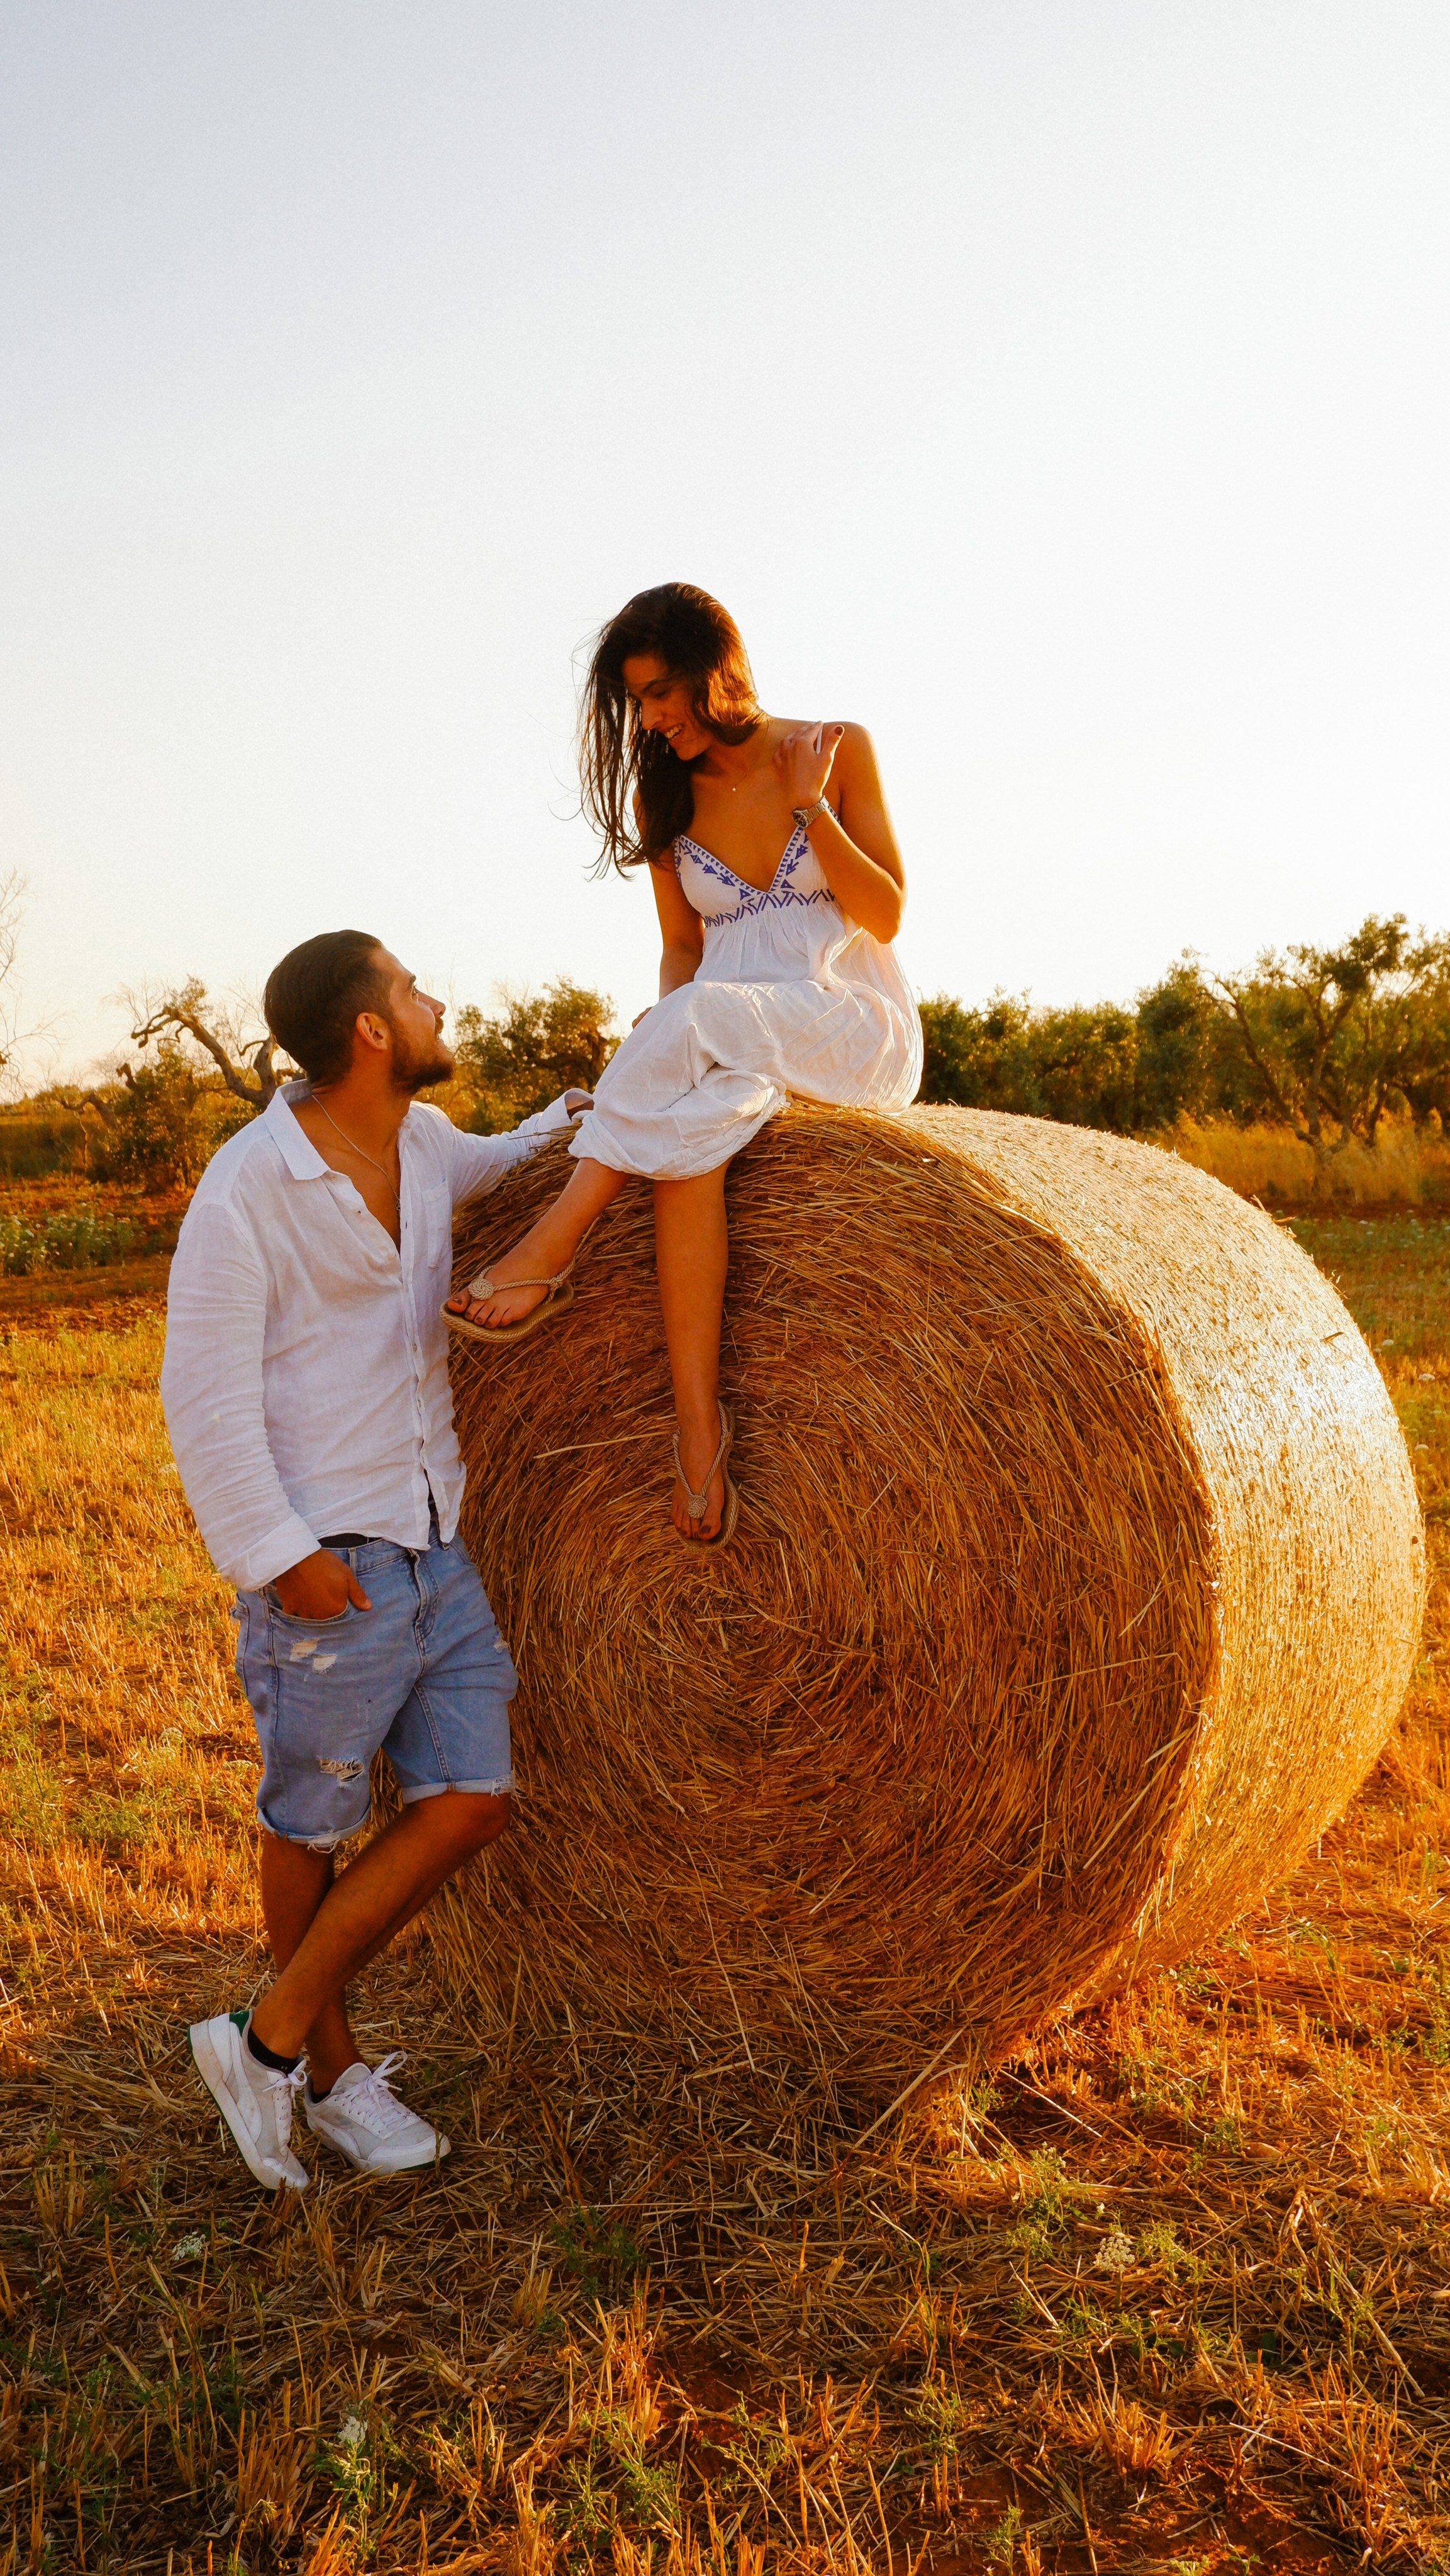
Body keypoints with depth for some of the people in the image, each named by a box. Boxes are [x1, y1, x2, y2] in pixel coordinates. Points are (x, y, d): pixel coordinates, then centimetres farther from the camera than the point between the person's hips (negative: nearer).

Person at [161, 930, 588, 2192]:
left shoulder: (425, 1142, 7)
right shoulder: (250, 1183, -14)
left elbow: (492, 1170, 32)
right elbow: (207, 1391, -14)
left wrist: (573, 1121, 14)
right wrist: (280, 1556, -16)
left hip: (438, 1548, 7)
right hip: (327, 1567, -7)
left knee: (471, 1801, 4)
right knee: (314, 1824, 8)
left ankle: (272, 2036, 17)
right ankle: (329, 2066, 28)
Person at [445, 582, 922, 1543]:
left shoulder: (839, 749, 1)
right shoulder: (664, 794, 10)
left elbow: (885, 918, -1)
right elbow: (682, 950, 12)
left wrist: (808, 807, -13)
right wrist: (660, 1046, -9)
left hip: (858, 1033, -2)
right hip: (725, 1049, 2)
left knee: (700, 1016, -36)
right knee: (692, 1116, -36)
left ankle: (548, 1254, -34)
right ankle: (699, 1418, -41)